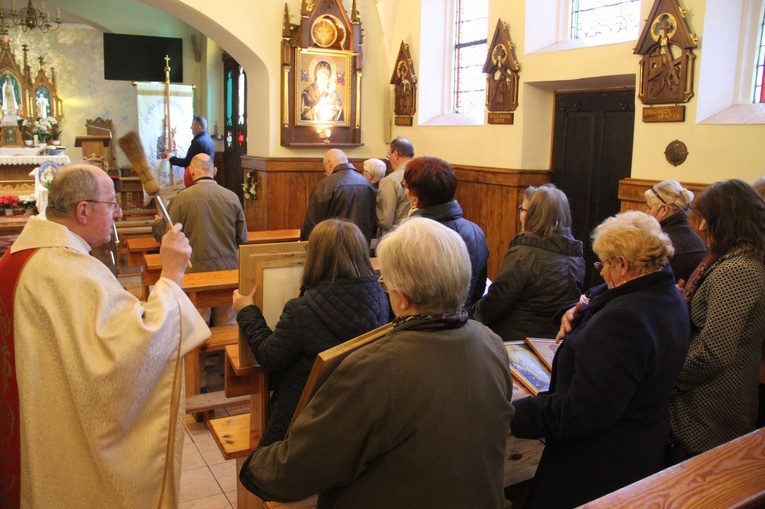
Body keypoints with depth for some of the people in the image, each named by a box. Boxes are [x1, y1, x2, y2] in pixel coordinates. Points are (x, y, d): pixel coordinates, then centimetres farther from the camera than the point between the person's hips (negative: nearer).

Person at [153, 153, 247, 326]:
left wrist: (157, 222, 21)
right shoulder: (232, 197, -3)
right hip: (228, 269, 2)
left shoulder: (180, 199, -9)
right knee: (227, 326, 13)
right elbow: (242, 238, 4)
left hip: (197, 271, -2)